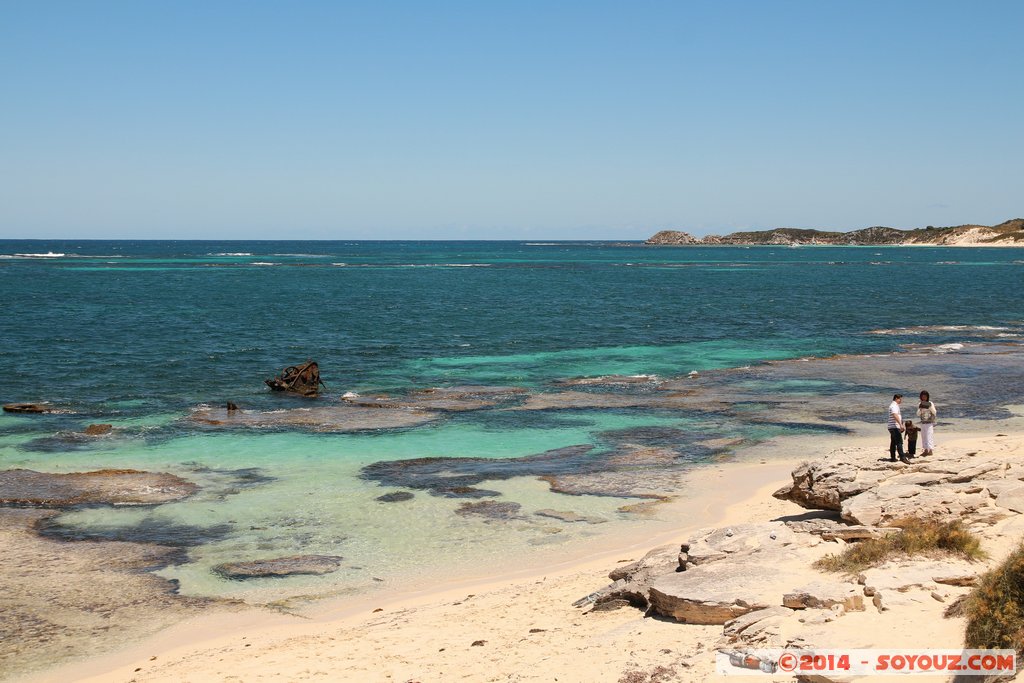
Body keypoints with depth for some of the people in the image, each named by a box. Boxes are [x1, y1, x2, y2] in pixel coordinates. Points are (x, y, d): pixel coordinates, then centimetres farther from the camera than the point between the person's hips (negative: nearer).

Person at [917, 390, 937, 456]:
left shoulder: (930, 403, -4)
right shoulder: (920, 404, 7)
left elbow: (934, 412, -9)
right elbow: (918, 414, 4)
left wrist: (930, 407, -24)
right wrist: (920, 409, -14)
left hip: (930, 423, -5)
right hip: (923, 423, 5)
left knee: (929, 436, -11)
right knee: (924, 437, 5)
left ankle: (930, 450, -12)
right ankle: (925, 450, 9)